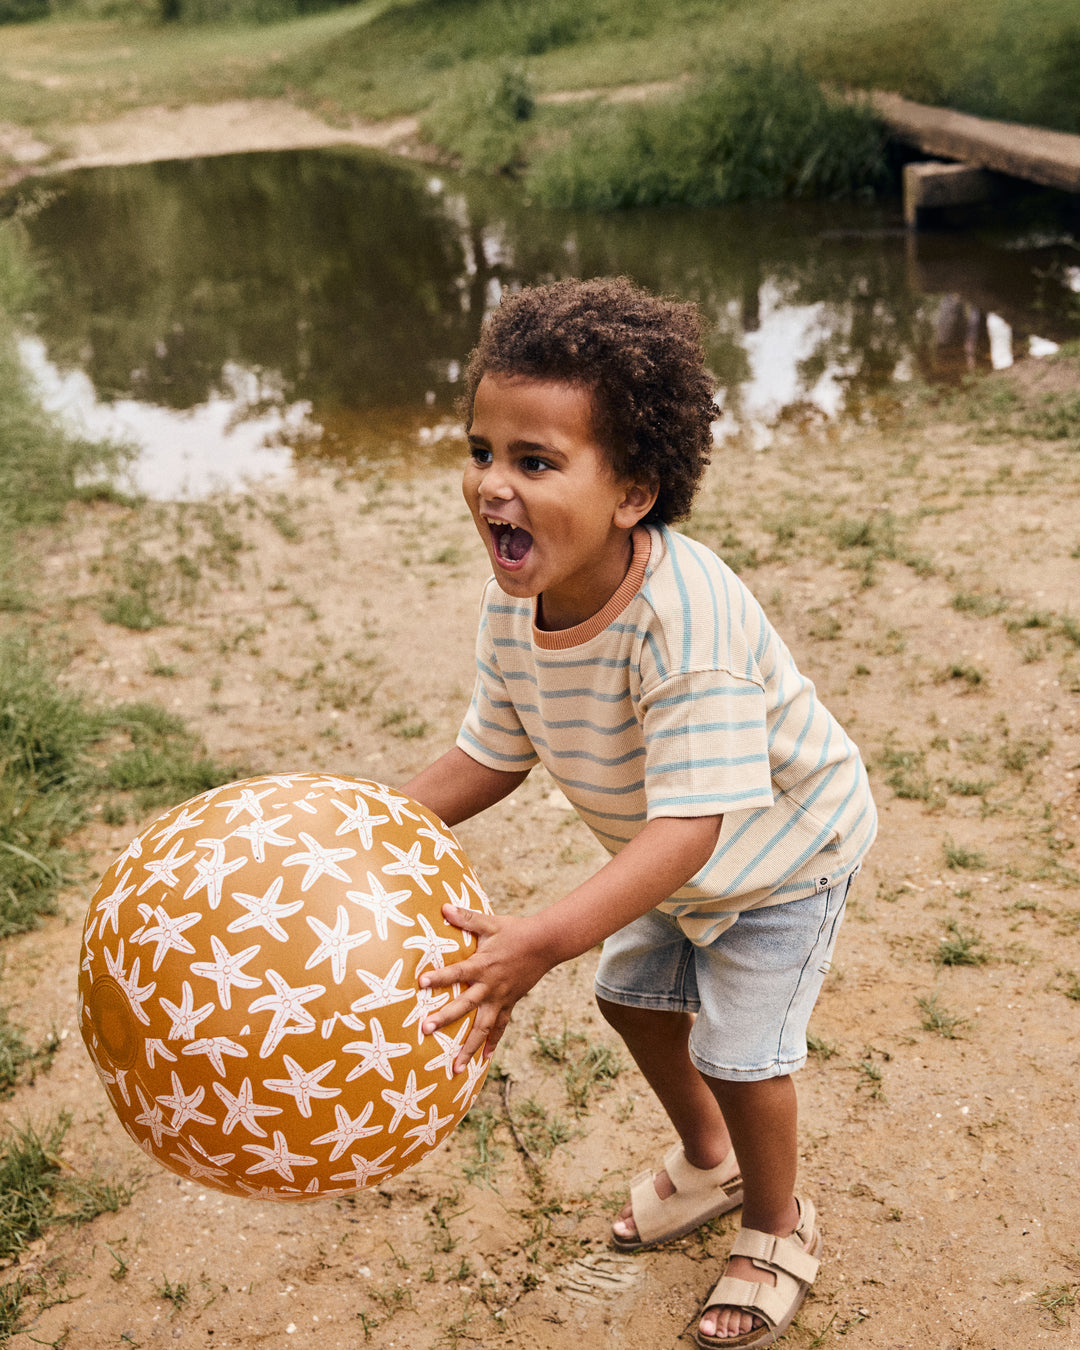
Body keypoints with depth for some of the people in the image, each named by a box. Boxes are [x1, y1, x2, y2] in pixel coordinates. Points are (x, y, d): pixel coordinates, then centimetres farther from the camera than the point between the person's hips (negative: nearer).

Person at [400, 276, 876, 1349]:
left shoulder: (684, 619, -44)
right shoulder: (513, 606, -19)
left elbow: (688, 825, -46)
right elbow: (490, 756, -4)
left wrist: (541, 942, -57)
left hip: (785, 846, -7)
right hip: (666, 855, 8)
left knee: (739, 1050, -3)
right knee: (633, 995, 20)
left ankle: (779, 1229, 31)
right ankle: (709, 1164, 50)